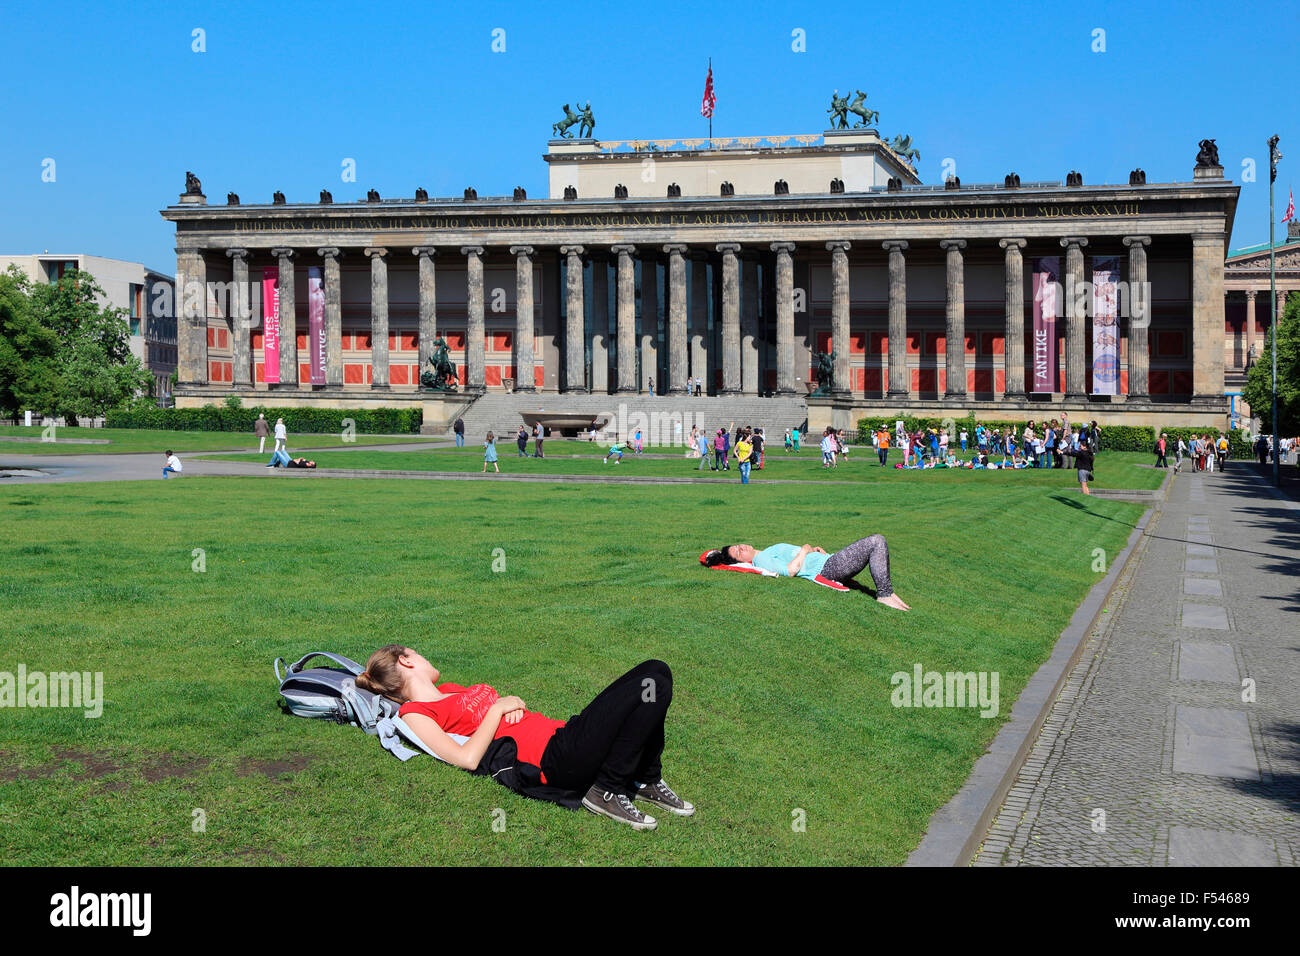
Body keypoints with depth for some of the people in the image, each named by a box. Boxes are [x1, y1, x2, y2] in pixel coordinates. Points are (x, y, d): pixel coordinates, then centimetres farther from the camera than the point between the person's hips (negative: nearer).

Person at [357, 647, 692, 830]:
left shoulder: (448, 689, 25)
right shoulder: (414, 713, -1)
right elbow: (467, 758, -15)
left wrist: (515, 701, 5)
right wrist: (498, 708, -7)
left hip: (563, 733, 9)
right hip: (554, 759, -9)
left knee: (655, 672, 2)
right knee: (652, 682, -19)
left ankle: (646, 780, 7)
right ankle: (607, 791, -12)